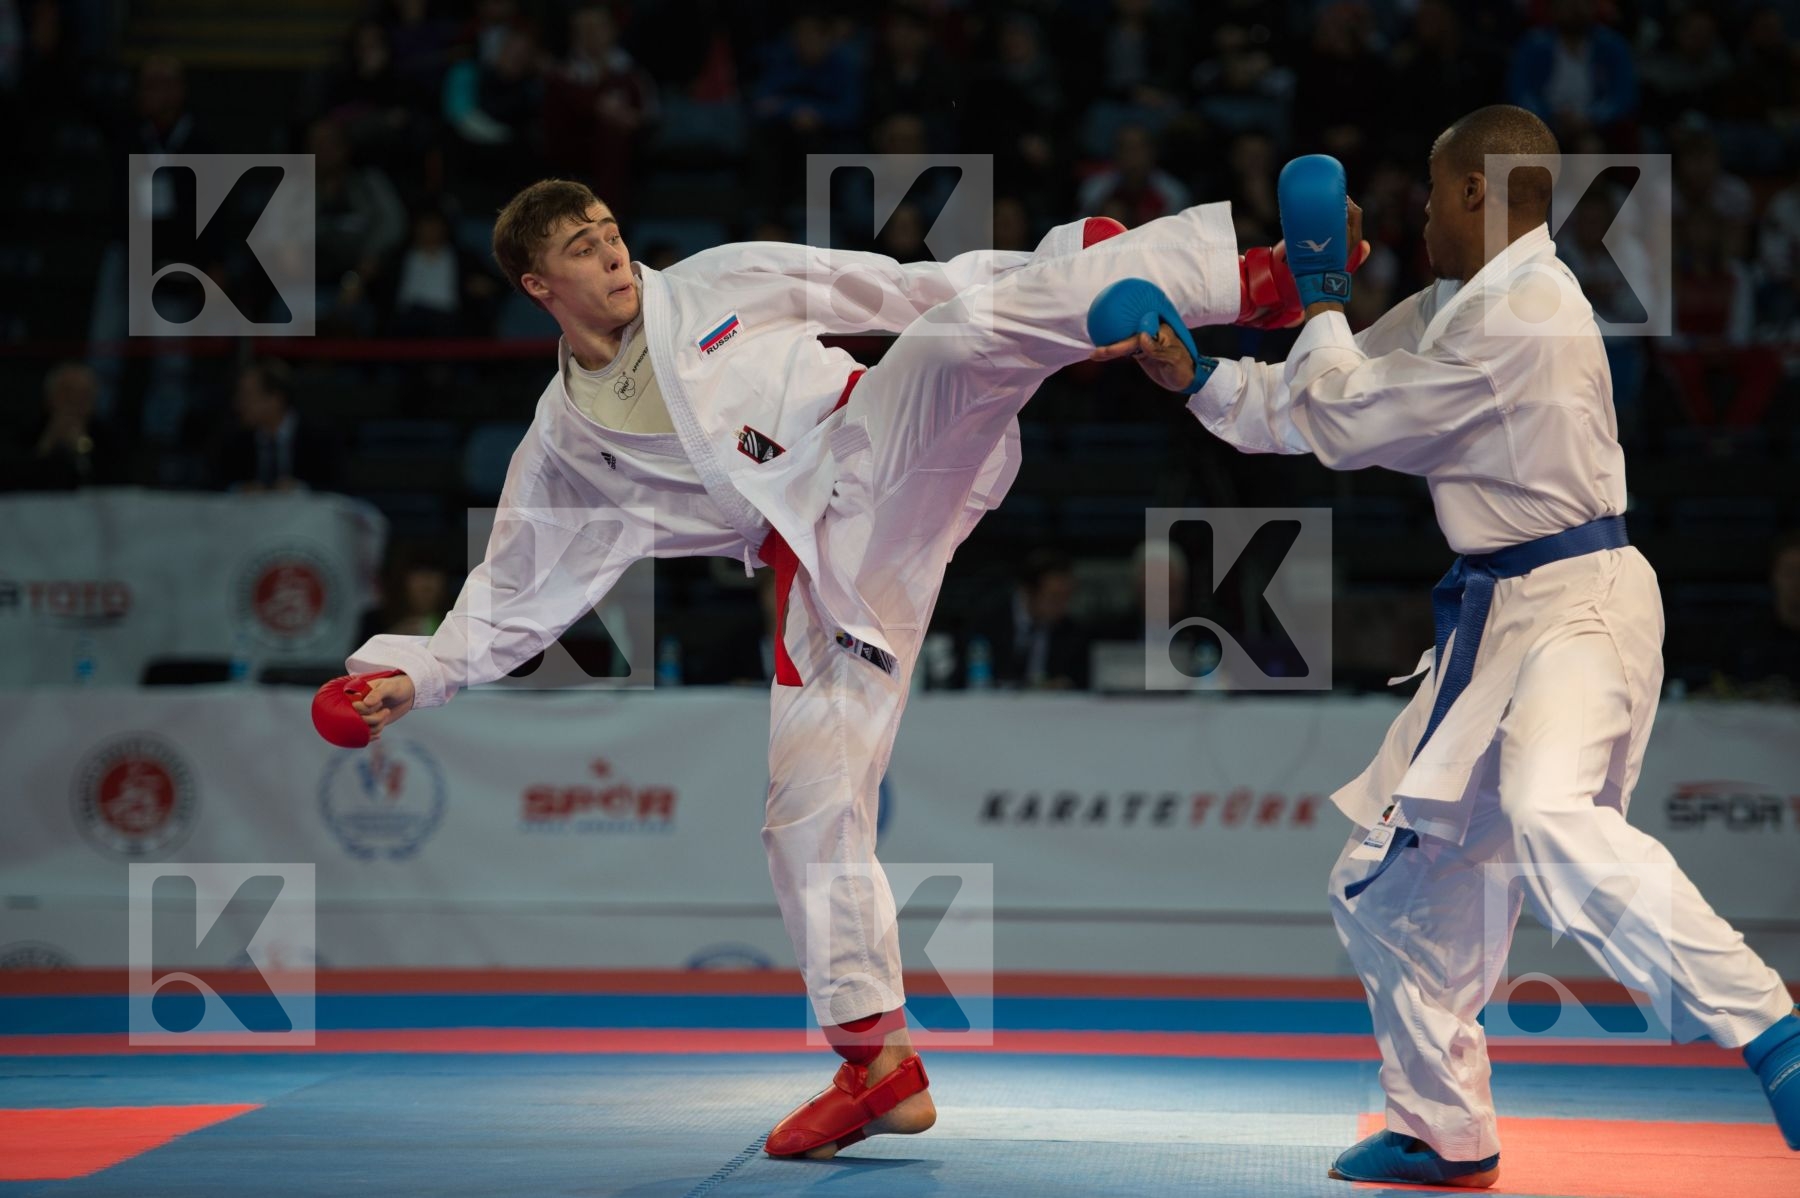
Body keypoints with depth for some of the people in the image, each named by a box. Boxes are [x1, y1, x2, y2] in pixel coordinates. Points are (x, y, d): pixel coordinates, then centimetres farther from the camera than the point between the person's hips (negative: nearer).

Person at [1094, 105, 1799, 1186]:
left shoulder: (1523, 309, -17)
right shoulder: (1458, 308, 14)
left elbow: (1346, 425, -14)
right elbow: (1312, 409, 21)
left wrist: (1320, 292, -2)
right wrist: (1197, 377, 12)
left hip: (1575, 606, -10)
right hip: (1497, 617, 10)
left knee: (1549, 816, -37)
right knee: (1394, 883, 14)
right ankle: (1443, 1129, 26)